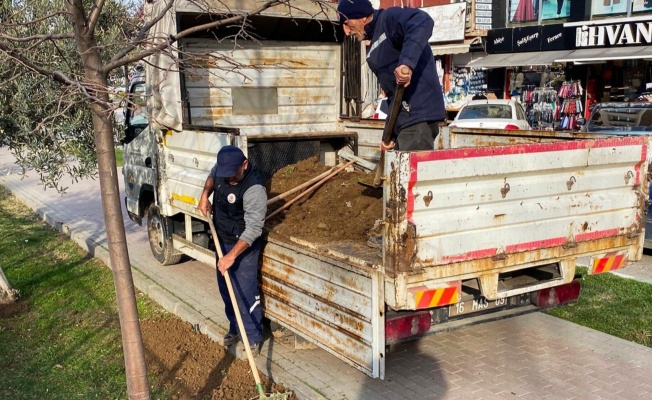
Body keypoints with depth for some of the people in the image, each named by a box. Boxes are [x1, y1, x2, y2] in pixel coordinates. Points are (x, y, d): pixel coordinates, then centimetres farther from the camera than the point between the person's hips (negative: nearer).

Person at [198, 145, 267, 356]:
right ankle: (235, 329, 37)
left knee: (245, 293, -4)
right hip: (222, 240, 8)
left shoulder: (254, 188, -32)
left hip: (244, 246, -8)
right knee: (226, 289, 19)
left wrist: (232, 255, -36)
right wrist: (205, 194, 1)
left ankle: (253, 339, 12)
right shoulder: (222, 169, -8)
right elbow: (212, 176, 19)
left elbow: (253, 228, -32)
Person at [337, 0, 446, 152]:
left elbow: (423, 22, -25)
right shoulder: (373, 51, 21)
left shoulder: (389, 18, -4)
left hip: (419, 113, -10)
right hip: (402, 118, 10)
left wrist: (406, 62, -36)